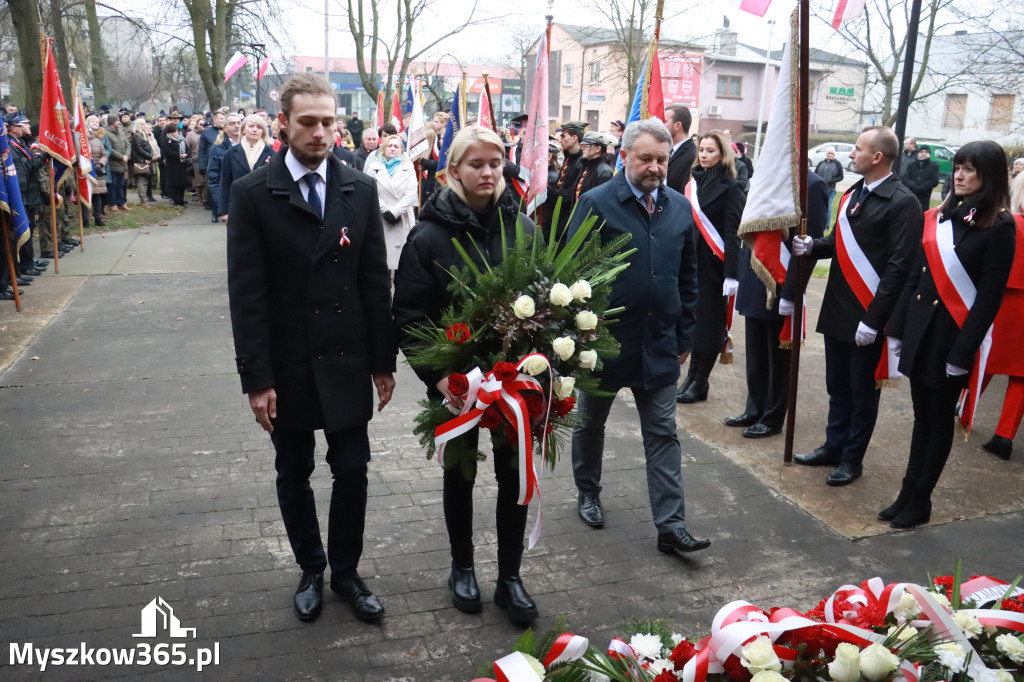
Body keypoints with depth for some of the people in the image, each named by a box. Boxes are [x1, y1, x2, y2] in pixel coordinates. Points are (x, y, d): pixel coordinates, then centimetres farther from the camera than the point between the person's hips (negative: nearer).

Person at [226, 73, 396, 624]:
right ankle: (311, 570, 37)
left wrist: (384, 361, 0)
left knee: (351, 473, 9)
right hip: (286, 366, -1)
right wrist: (256, 378, -12)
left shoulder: (360, 190, -1)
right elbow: (246, 293, -9)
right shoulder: (252, 193, -7)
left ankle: (346, 571, 31)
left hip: (347, 363, 1)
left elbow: (376, 281, 1)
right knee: (293, 477, 15)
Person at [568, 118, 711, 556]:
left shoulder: (679, 207, 5)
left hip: (659, 345, 3)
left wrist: (684, 337, 9)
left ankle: (671, 526, 13)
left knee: (663, 435, 5)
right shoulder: (596, 203, -9)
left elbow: (688, 277, 10)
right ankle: (588, 492, 40)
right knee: (591, 422, 17)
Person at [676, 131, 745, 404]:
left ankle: (700, 381, 11)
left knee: (708, 321, 2)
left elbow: (732, 232, -11)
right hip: (690, 260, 5)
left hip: (712, 265, -5)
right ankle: (693, 375, 19)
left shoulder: (730, 187, -6)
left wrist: (731, 273, -18)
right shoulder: (694, 180, 10)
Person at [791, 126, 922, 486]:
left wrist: (873, 319, -20)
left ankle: (852, 459, 21)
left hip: (868, 315, -7)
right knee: (837, 386, 18)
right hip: (837, 308, 7)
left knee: (862, 392, 8)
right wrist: (812, 245, -4)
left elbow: (899, 266, -17)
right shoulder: (852, 193, 10)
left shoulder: (902, 203, -13)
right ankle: (834, 446, 32)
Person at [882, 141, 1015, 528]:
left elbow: (990, 296, -12)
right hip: (920, 331, 5)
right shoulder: (938, 217, 8)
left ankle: (919, 501, 19)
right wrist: (896, 329, 8)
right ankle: (908, 494, 24)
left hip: (953, 336, -5)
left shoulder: (999, 226, -9)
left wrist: (963, 351, -15)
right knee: (922, 417, 14)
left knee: (940, 420, 7)